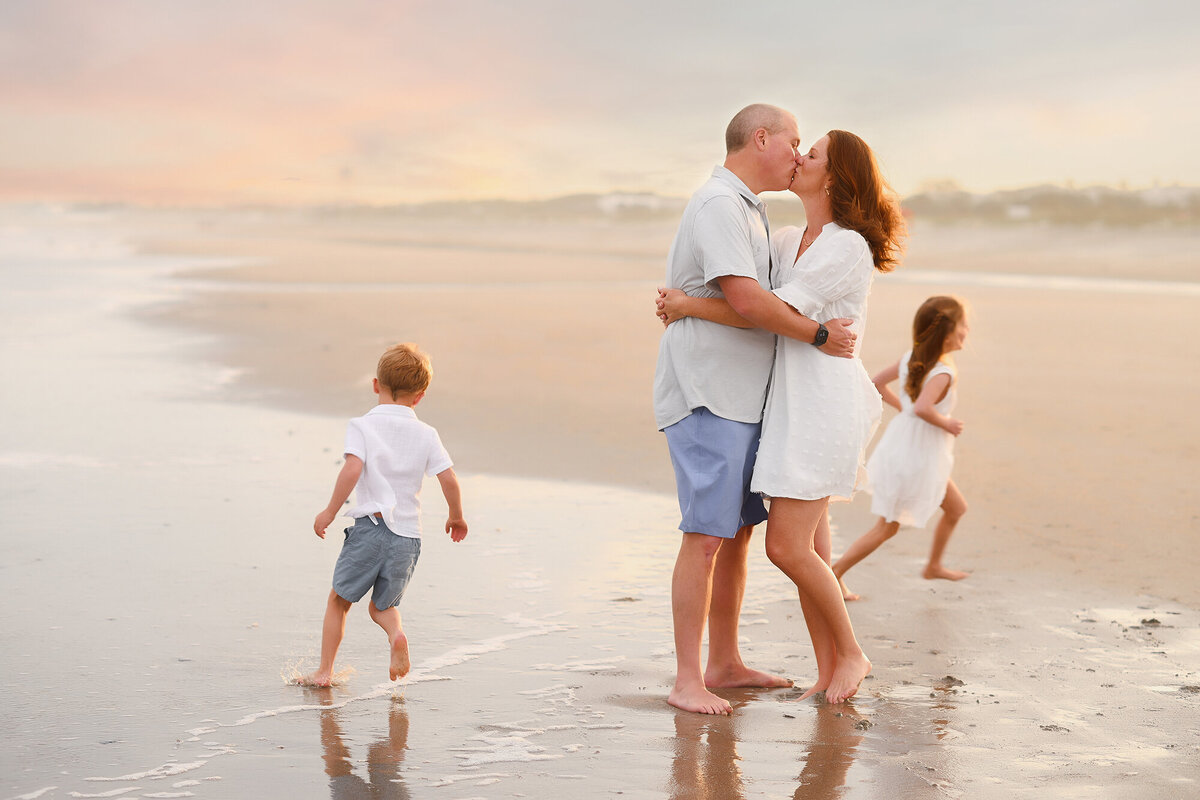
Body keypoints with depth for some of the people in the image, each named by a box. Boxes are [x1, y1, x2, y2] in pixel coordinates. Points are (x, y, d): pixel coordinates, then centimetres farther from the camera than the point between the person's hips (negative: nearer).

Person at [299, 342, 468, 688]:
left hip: (371, 526, -3)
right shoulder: (426, 434, 5)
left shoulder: (362, 425, -4)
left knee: (339, 600, 14)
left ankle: (324, 670, 13)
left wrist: (330, 511, -9)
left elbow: (352, 469, -19)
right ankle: (396, 633, -11)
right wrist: (456, 517, 16)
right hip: (408, 534, 3)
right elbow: (449, 479, -1)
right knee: (382, 604, 20)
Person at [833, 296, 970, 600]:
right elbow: (922, 408, -39)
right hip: (918, 457, -9)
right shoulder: (944, 373, -24)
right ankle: (836, 572, 9)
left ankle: (934, 566, 36)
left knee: (956, 508, 22)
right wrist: (946, 424, -23)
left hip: (900, 446, 9)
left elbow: (877, 382, 9)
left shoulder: (910, 359, 0)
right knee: (887, 527, 6)